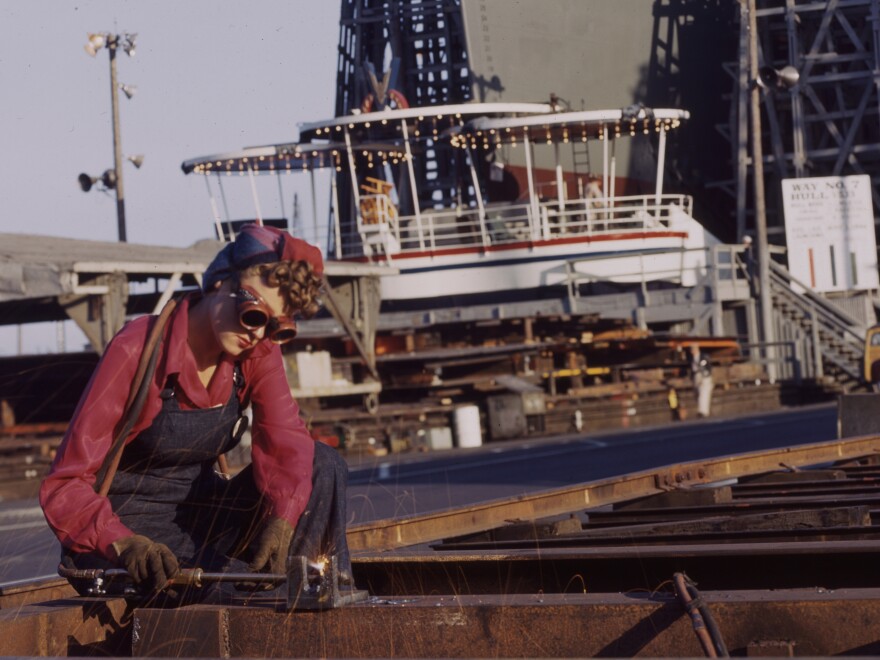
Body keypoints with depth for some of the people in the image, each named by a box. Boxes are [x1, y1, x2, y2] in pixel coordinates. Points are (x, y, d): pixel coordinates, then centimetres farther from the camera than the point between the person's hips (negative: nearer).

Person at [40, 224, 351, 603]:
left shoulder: (258, 350, -3)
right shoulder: (139, 350, -21)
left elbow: (285, 440, -14)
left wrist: (281, 522, -36)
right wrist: (125, 544, -44)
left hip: (197, 513, 6)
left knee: (323, 466, -15)